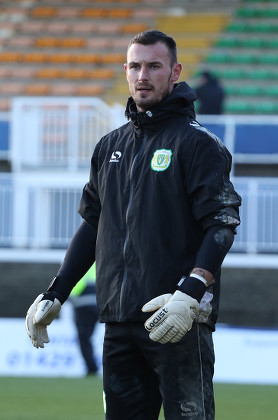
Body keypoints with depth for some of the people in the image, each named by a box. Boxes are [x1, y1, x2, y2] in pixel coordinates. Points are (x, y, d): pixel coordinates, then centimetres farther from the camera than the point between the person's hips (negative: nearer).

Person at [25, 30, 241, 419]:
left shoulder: (197, 143, -2)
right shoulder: (110, 146, 18)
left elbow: (222, 223, -10)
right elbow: (92, 225, 25)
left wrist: (190, 294, -23)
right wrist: (54, 295, 18)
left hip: (177, 321, -6)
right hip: (120, 321, 6)